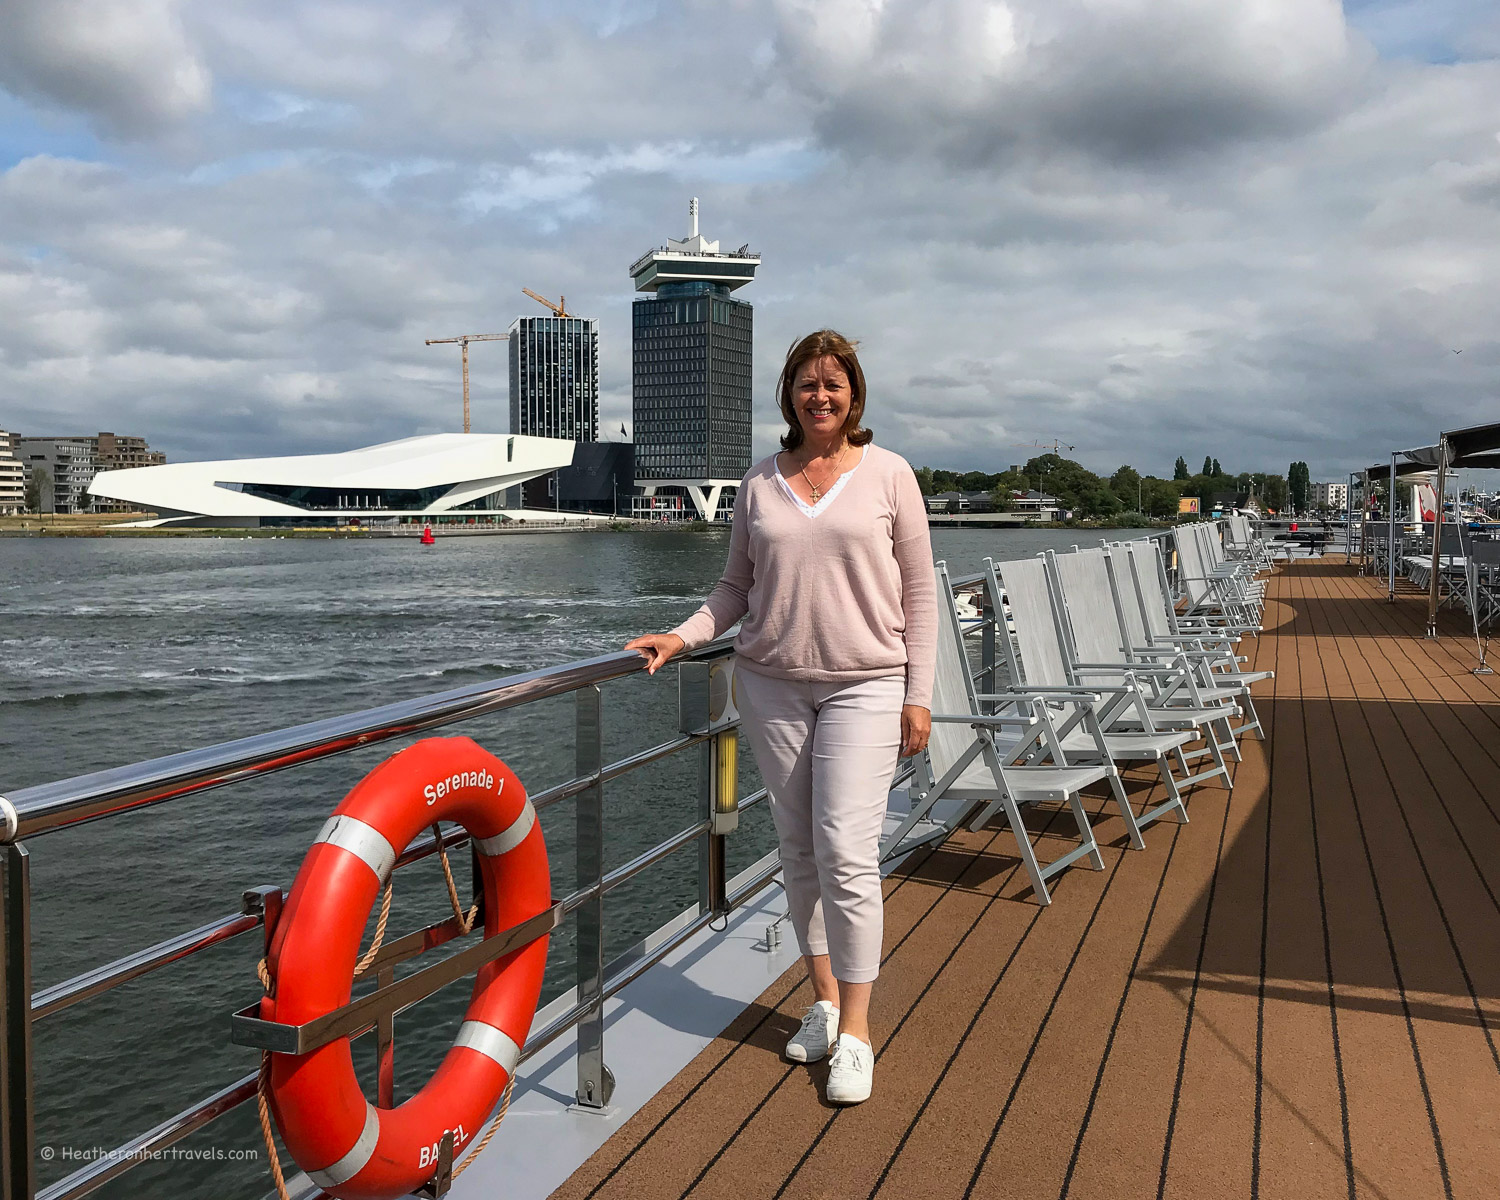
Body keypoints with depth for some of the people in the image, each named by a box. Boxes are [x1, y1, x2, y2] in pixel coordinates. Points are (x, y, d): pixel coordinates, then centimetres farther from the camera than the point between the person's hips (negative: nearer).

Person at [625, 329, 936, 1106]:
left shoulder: (889, 475, 1)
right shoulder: (760, 483, 8)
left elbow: (918, 593, 2)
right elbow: (736, 585, 12)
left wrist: (918, 695, -2)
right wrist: (682, 637, -4)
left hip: (865, 685, -3)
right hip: (772, 684, 4)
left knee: (846, 854, -9)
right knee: (798, 851, 10)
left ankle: (854, 1034, 1)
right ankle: (824, 1000, 26)